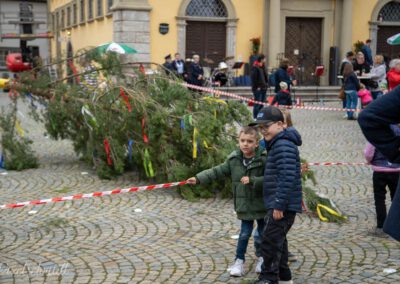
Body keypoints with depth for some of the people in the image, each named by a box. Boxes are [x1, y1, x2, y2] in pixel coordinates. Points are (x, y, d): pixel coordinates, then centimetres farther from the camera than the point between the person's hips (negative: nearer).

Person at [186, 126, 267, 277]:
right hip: (244, 204, 1)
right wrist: (198, 178, -10)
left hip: (262, 204, -1)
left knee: (262, 233, 12)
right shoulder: (234, 160, -3)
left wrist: (252, 180, -29)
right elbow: (217, 171, -2)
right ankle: (239, 261, 21)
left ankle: (261, 257, 36)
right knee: (245, 233, 5)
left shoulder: (263, 159, -14)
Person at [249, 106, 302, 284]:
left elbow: (287, 176, -26)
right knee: (278, 240, 19)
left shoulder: (283, 145, -18)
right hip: (278, 204, 11)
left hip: (283, 205, -11)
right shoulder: (277, 144, 16)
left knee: (270, 241, -8)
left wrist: (279, 205, -25)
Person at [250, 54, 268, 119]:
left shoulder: (262, 67, 16)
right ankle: (255, 117, -1)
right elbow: (253, 78, -17)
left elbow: (265, 76, 23)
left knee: (261, 104, 12)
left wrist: (266, 84, 11)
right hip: (258, 89, -9)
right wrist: (257, 87, -18)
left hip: (263, 88, 9)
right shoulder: (255, 67, -12)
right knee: (257, 104, -7)